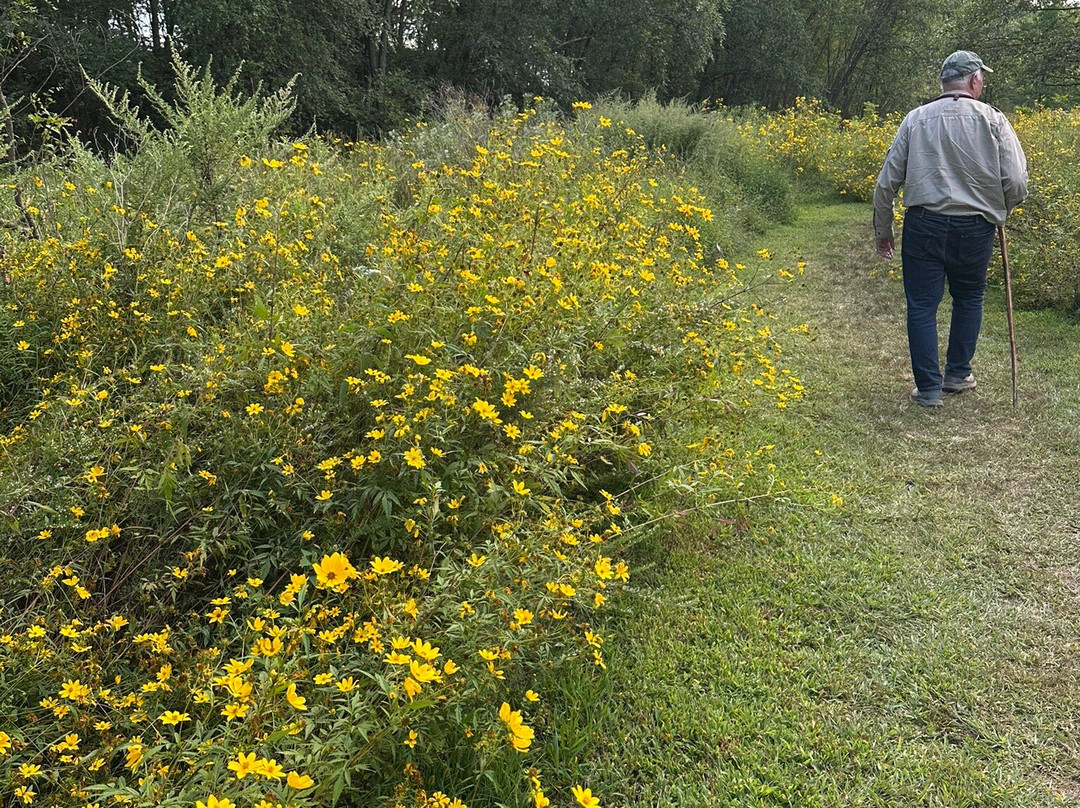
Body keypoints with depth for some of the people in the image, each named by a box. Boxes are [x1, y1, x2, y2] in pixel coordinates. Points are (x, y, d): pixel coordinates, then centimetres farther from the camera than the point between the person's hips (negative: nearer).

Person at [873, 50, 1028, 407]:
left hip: (923, 225, 0)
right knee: (969, 298, 22)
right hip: (975, 229, 0)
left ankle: (928, 388, 9)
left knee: (922, 306, 7)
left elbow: (887, 181, 2)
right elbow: (1017, 185, -6)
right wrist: (997, 213, 15)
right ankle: (957, 374, 29)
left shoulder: (916, 119, 1)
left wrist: (882, 229, 14)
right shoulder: (993, 120, -3)